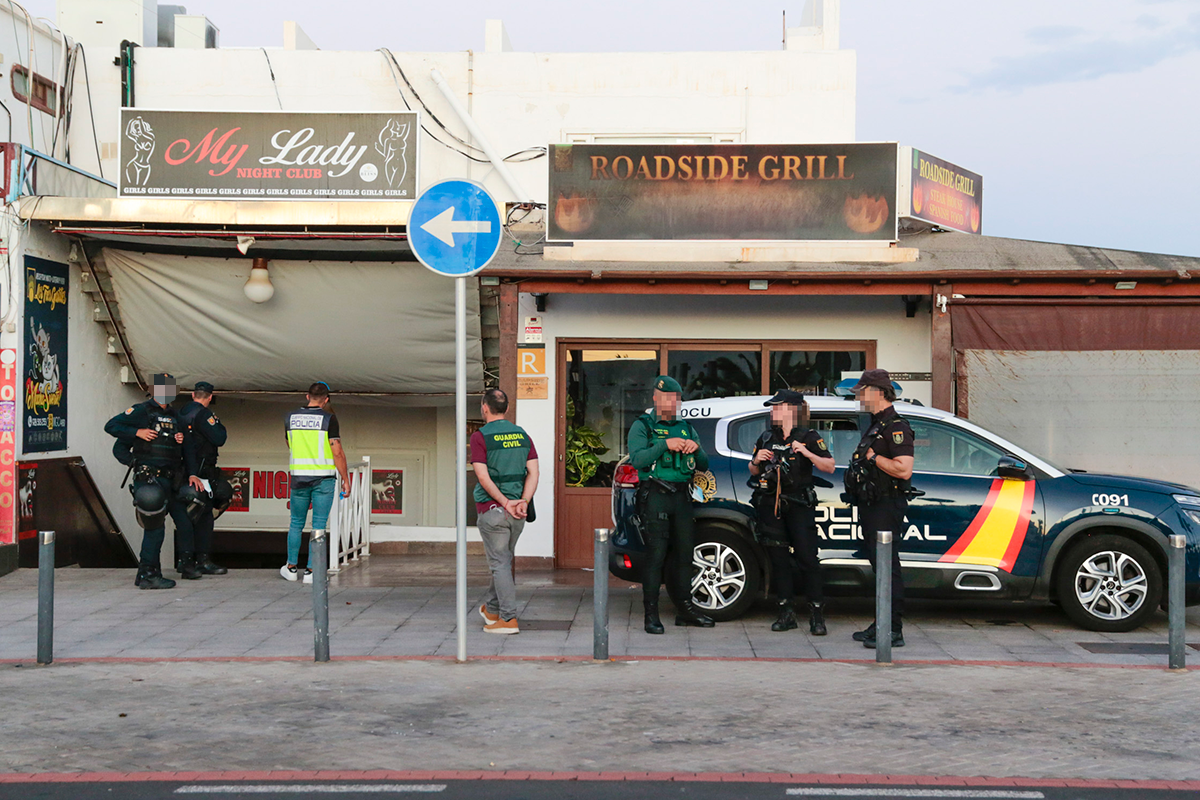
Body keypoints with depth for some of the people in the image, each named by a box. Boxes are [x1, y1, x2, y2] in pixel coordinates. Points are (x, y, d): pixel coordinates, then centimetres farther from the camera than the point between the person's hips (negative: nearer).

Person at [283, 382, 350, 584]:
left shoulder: (291, 417, 5)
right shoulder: (329, 418, -8)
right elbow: (337, 452, -11)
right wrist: (346, 480, -4)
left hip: (299, 476, 3)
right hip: (323, 478, -3)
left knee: (297, 523, 15)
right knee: (319, 525, 1)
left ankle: (292, 567, 22)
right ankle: (311, 571, 1)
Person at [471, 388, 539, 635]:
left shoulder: (480, 437, -8)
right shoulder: (522, 435, 9)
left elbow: (484, 478, -16)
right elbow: (533, 472, 0)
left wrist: (505, 503, -15)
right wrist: (523, 502, -9)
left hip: (492, 510, -5)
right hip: (518, 511, 6)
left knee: (500, 564, -1)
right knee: (504, 561, 18)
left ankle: (509, 619, -4)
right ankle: (491, 609, 32)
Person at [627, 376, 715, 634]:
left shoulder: (686, 428, 18)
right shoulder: (642, 426, 2)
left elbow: (704, 465, 16)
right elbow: (637, 459, -12)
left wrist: (696, 448, -4)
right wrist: (665, 445, -20)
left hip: (682, 495, 6)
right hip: (655, 496, -6)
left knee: (685, 553, 8)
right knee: (656, 554, -9)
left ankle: (685, 608, 17)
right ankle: (651, 613, -5)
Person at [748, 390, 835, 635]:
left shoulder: (808, 437, 0)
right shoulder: (766, 438, 16)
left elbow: (829, 467, -7)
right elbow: (753, 472, 22)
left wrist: (806, 452, -20)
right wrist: (756, 460, 0)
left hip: (799, 505, -5)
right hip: (771, 505, 5)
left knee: (807, 557, -9)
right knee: (779, 559, 5)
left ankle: (816, 615, -4)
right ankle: (787, 613, 11)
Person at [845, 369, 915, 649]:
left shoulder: (896, 427, -13)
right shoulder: (875, 425, 19)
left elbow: (904, 469, -23)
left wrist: (873, 457, -17)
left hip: (886, 508, -10)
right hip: (872, 508, 10)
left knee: (888, 568, -10)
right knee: (879, 567, 13)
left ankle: (893, 631, -9)